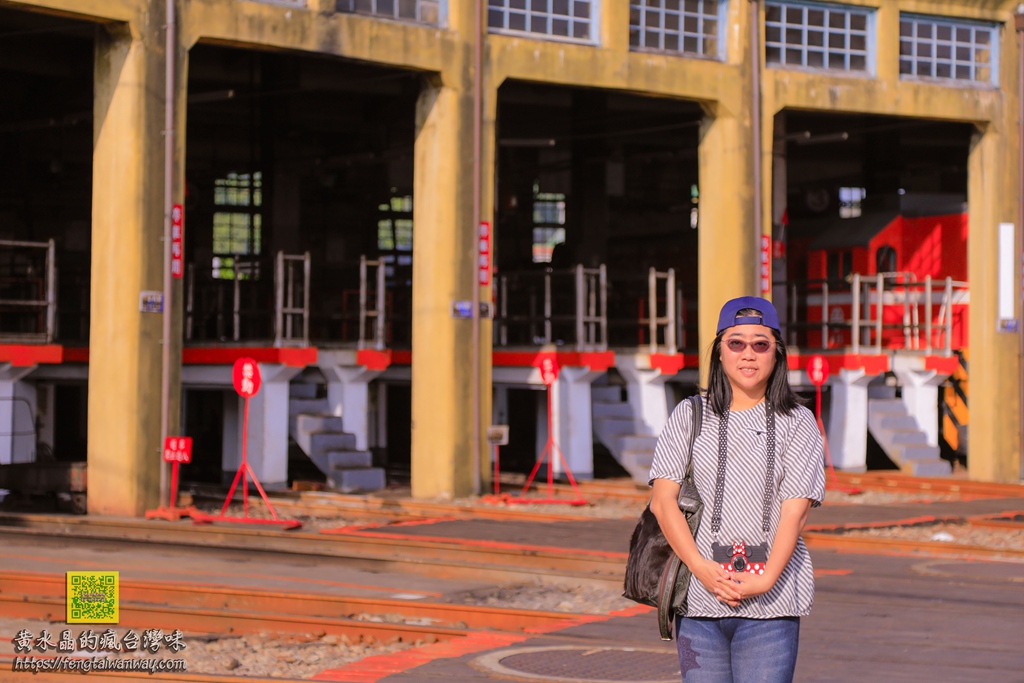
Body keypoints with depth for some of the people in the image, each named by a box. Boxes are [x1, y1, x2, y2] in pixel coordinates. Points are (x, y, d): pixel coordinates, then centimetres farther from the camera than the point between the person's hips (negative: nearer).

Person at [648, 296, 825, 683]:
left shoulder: (797, 423, 7)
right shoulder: (690, 416, 10)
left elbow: (795, 511, -1)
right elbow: (662, 499, 2)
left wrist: (766, 579, -15)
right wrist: (702, 568, -11)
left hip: (769, 606, -1)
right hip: (698, 598, 2)